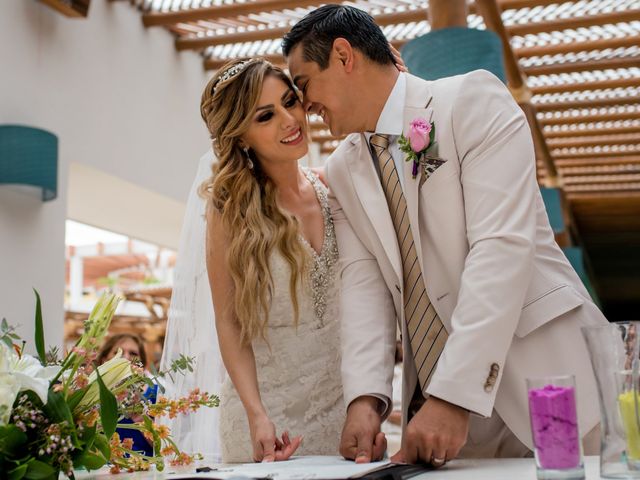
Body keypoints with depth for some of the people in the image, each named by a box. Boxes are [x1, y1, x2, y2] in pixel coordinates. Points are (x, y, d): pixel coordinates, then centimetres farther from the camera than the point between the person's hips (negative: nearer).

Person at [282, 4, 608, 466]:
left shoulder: (473, 99, -9)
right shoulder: (343, 172, 9)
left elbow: (502, 245, -19)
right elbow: (364, 284, 0)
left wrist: (453, 396, -26)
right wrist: (365, 398, -16)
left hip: (543, 377, -4)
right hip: (436, 394, 4)